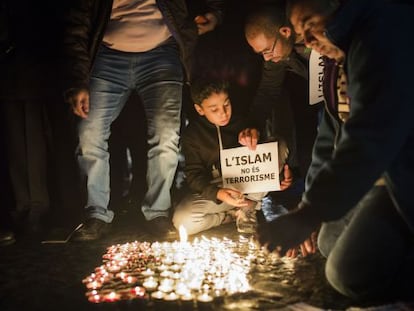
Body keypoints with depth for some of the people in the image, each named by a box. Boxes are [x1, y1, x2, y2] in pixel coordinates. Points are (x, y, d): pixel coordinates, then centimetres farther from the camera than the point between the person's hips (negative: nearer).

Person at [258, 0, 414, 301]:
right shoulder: (339, 61, 10)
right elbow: (332, 137, 11)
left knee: (350, 272, -17)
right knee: (330, 243, 18)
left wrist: (308, 215, -31)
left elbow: (369, 140, -31)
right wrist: (310, 207, 5)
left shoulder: (385, 35, -23)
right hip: (384, 169, 10)